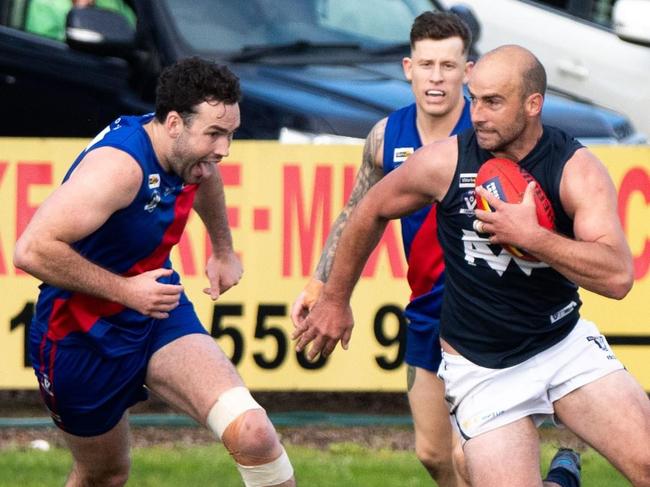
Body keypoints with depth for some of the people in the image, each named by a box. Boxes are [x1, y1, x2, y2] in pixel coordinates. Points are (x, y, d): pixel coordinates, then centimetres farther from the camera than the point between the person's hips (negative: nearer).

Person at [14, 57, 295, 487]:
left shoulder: (187, 151, -4)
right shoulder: (120, 165, -30)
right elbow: (32, 250, -37)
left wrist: (223, 251, 34)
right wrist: (124, 290, -32)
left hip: (160, 312, 6)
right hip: (83, 337, -6)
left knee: (252, 433, -20)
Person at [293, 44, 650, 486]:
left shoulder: (577, 169, -13)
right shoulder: (445, 163, -11)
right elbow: (371, 212, 8)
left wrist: (531, 237, -32)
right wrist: (335, 299, 15)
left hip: (566, 345, 0)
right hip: (480, 366, 0)